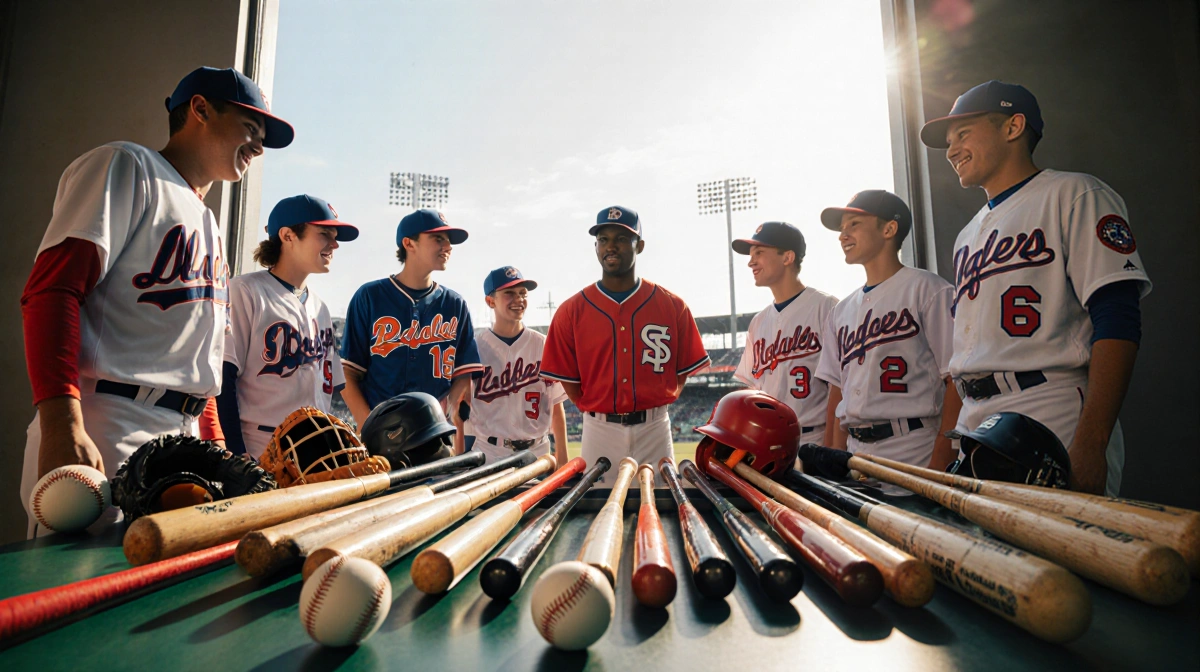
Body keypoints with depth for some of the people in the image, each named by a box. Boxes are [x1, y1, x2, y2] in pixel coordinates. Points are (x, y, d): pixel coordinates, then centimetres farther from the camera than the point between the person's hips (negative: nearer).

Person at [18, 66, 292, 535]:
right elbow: (53, 289, -13)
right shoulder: (128, 167, 1)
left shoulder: (210, 230, 24)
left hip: (183, 441, 7)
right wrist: (62, 423, -25)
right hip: (103, 440, -7)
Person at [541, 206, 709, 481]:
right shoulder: (571, 311, 1)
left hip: (654, 430, 1)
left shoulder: (672, 306, 2)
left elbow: (683, 370, 6)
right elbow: (568, 379, 4)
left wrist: (656, 405, -2)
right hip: (599, 431, 0)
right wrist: (597, 411, -1)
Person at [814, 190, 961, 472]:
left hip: (915, 455, -5)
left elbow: (957, 379, -9)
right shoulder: (841, 311, 16)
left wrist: (939, 464, -17)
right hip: (856, 454, 5)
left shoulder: (928, 289, -2)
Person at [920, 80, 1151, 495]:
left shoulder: (1073, 195, 2)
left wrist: (1089, 445, -21)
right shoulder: (967, 236, 22)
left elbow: (1117, 321, -11)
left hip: (1053, 432, -6)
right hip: (975, 436, 6)